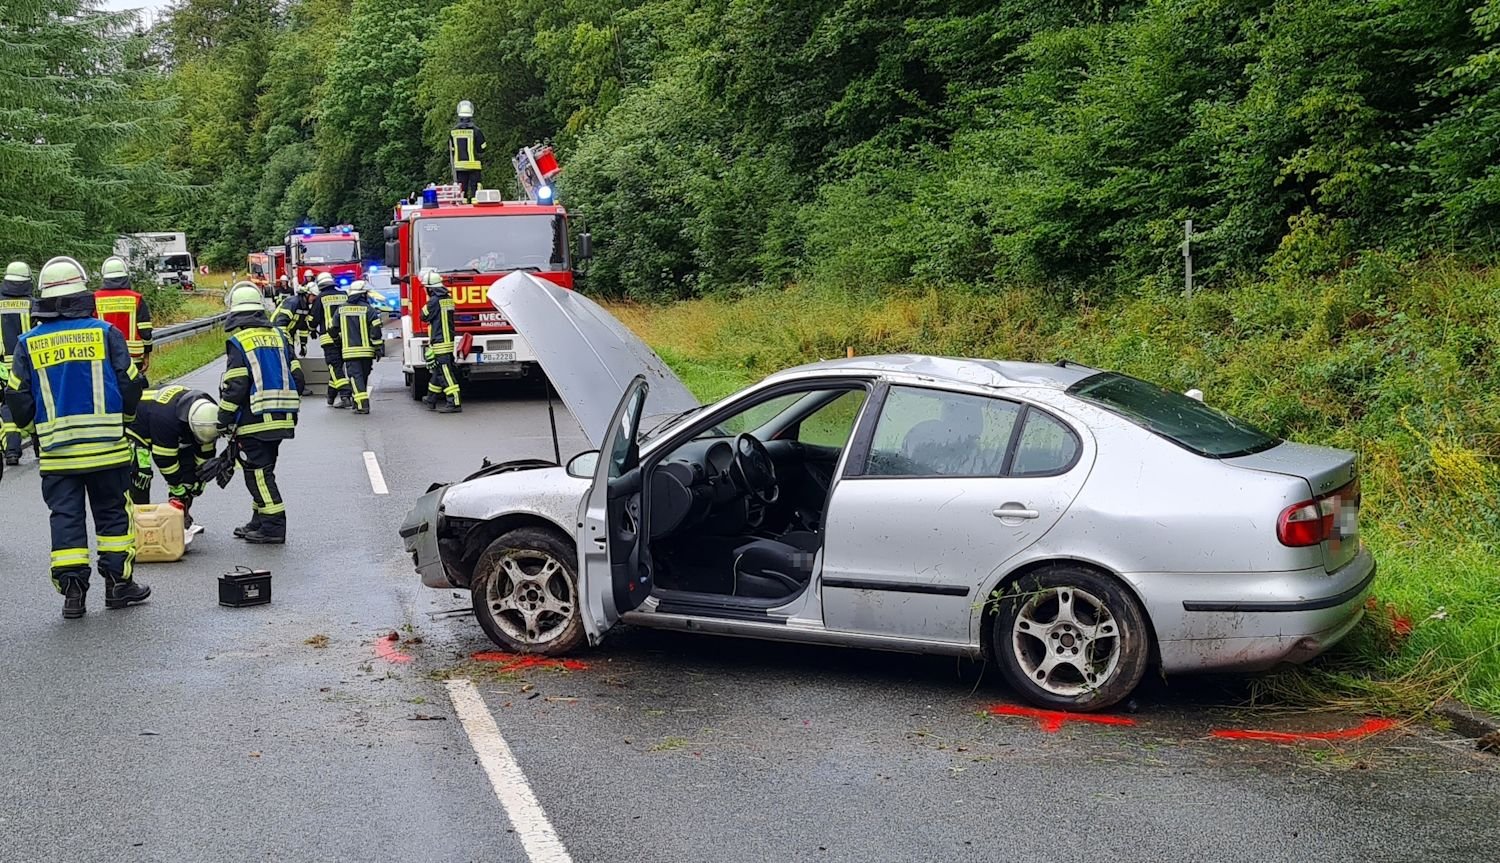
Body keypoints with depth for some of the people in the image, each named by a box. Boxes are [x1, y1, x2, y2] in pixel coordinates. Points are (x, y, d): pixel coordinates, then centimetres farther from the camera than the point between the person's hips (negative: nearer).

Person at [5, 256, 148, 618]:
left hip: (57, 450, 1)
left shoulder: (28, 344, 0)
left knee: (65, 516, 6)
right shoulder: (104, 333, -5)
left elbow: (18, 401, 4)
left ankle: (72, 591, 4)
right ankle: (118, 583, 14)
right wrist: (123, 420, 18)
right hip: (107, 447, -1)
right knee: (112, 512, 10)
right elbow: (130, 385, -1)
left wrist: (31, 428, 23)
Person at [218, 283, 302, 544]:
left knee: (258, 472, -3)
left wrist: (224, 420, -5)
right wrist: (290, 410, 21)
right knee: (263, 471, 16)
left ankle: (273, 527, -6)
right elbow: (296, 376, 11)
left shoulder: (238, 341, -10)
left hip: (254, 421, -7)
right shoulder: (277, 336, 10)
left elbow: (234, 387, -14)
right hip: (280, 420, 7)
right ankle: (259, 523, 23)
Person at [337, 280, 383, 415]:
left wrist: (341, 341, 30)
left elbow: (336, 330, 12)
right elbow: (376, 330, -9)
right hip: (366, 350, 0)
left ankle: (362, 403, -18)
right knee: (364, 376, 15)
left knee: (355, 375, -4)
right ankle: (359, 402, 25)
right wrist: (379, 348, -3)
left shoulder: (341, 309, 5)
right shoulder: (368, 309, -5)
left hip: (350, 350, 0)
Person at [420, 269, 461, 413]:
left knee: (446, 374, -10)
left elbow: (424, 316, -4)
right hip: (448, 340, 9)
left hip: (440, 343, -9)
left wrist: (427, 300, 6)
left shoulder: (434, 301, -16)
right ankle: (431, 400, 30)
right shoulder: (448, 299, 10)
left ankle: (454, 403, -13)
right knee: (437, 371, 18)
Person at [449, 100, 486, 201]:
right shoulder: (475, 131, -9)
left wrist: (451, 162, 22)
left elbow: (450, 150, 9)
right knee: (475, 188, -3)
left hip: (459, 166, 3)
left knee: (461, 190, 7)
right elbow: (482, 149, -4)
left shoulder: (453, 132, 3)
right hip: (474, 165, -3)